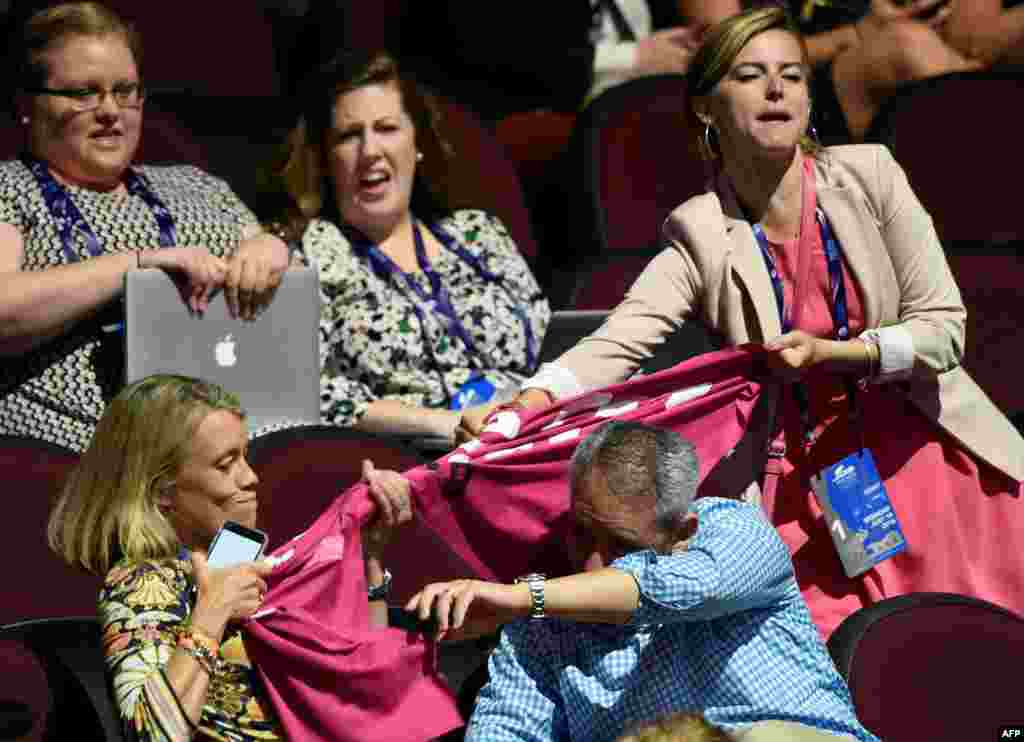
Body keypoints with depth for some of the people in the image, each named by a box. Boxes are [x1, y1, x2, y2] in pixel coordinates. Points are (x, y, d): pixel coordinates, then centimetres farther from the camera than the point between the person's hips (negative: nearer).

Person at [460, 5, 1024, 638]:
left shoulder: (867, 176, -3)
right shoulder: (702, 238, -5)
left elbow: (944, 327, -3)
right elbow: (615, 345, -18)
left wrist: (831, 352, -20)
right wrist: (523, 407, -38)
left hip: (922, 457, 1)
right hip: (800, 485, -1)